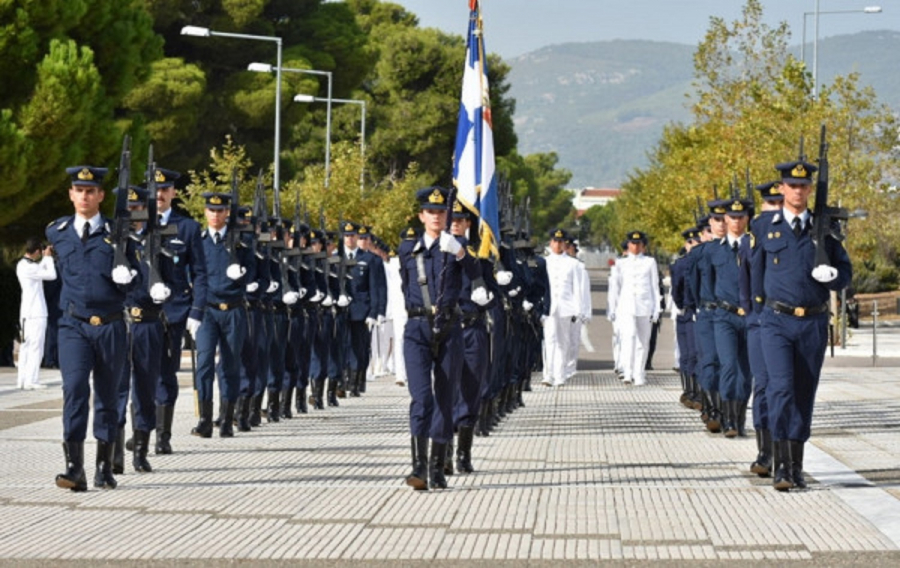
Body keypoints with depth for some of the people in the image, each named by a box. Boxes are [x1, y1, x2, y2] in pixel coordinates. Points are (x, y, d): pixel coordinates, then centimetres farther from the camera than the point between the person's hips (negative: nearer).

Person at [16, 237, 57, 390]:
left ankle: (22, 379, 12)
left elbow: (40, 271, 26)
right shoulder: (28, 267, -19)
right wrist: (48, 257, -4)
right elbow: (51, 275, -16)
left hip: (27, 313, 10)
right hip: (35, 313, -10)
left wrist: (46, 258, 18)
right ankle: (31, 380, -9)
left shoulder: (22, 265, 11)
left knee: (26, 346, 11)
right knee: (36, 347, -7)